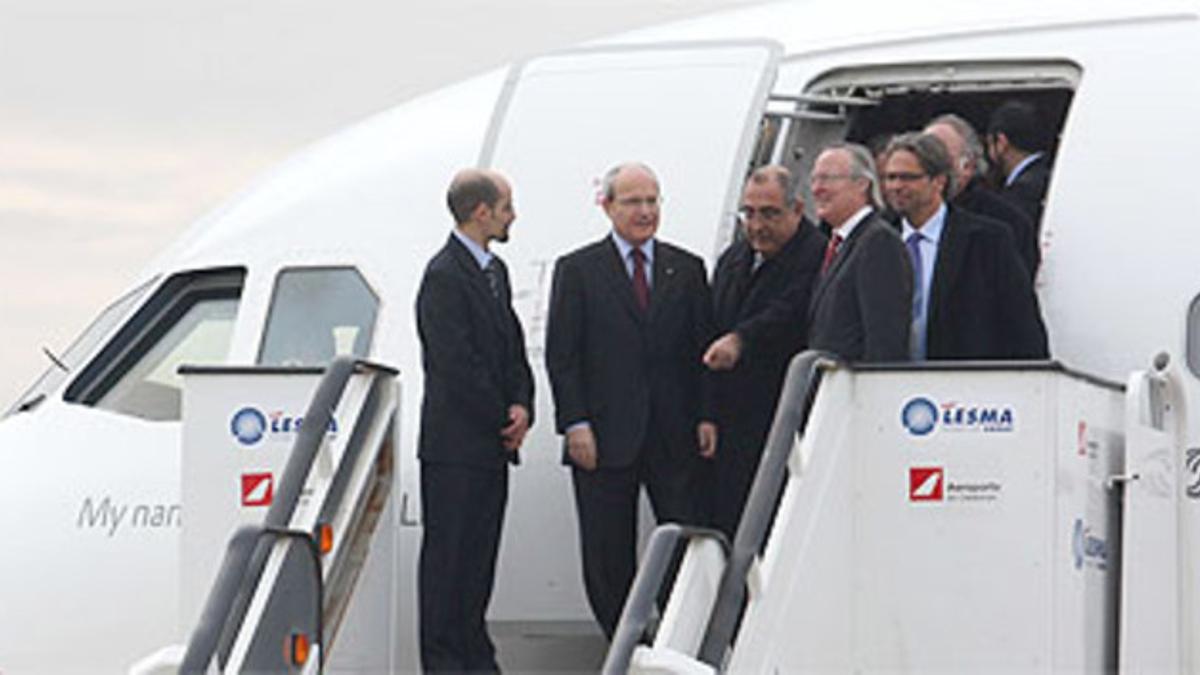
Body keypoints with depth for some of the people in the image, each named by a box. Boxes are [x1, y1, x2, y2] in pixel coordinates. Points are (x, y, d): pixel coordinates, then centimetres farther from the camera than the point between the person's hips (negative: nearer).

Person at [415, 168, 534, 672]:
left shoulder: (495, 271, 15)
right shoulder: (444, 276, -15)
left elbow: (512, 346, 16)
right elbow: (457, 365, -17)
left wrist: (522, 406, -2)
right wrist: (503, 421, -10)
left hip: (492, 442, 9)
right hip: (456, 445, -9)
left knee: (480, 551, 11)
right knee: (448, 553, -4)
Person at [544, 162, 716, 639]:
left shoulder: (686, 270, 11)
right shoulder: (577, 271, 4)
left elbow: (703, 349, 11)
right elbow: (561, 357, -1)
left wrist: (705, 417, 0)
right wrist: (575, 424, -10)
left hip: (674, 438, 2)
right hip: (605, 438, -2)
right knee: (609, 559, 3)